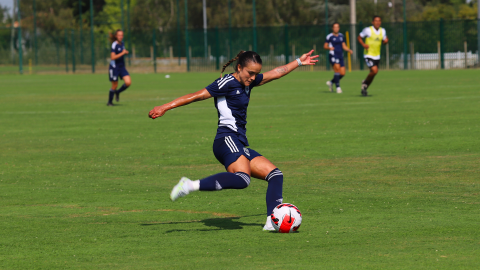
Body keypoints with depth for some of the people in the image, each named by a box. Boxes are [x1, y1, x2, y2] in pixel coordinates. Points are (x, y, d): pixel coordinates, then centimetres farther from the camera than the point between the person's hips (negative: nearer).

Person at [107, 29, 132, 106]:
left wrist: (126, 52, 4)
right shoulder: (114, 45, -15)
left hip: (122, 67, 7)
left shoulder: (122, 44, 8)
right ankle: (110, 102, 20)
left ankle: (118, 92, 19)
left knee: (128, 82, -8)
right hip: (114, 67, -7)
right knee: (115, 85, 1)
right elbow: (113, 57, -22)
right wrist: (122, 53, -22)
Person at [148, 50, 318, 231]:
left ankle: (272, 221, -1)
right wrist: (165, 108, -9)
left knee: (276, 175, 6)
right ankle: (191, 185, -34)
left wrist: (299, 62, 39)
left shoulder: (248, 82, 19)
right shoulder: (228, 83, -6)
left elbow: (276, 73, 32)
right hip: (227, 140, -10)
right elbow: (197, 96, -8)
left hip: (240, 146, 10)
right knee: (243, 179, -34)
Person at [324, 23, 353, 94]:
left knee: (342, 73, 1)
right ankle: (338, 87, -17)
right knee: (337, 69, -23)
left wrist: (349, 50, 1)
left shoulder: (341, 36, 15)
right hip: (333, 55, -6)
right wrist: (329, 47, -22)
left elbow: (344, 46, 19)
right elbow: (325, 46, -1)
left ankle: (331, 82, 23)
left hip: (340, 56, 6)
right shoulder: (330, 36, -2)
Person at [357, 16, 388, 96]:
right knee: (374, 71, -22)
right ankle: (365, 83, 4)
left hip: (377, 56, 6)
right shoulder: (368, 30, -10)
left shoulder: (382, 31, 5)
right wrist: (363, 44, -18)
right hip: (368, 55, -6)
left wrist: (386, 41, -7)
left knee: (373, 73, 10)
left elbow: (384, 41, 18)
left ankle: (364, 89, 29)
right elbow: (359, 37, 0)